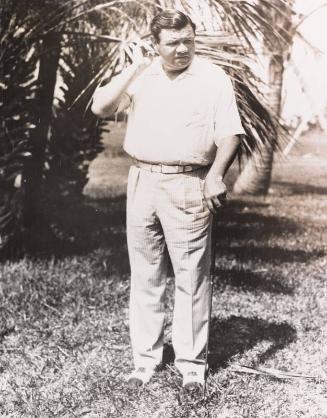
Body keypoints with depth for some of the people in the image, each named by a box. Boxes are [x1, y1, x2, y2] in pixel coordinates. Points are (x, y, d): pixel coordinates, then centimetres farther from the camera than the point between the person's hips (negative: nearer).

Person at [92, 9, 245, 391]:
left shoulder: (213, 78, 0)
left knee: (191, 277, 0)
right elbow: (100, 107, -1)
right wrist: (132, 70, -7)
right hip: (142, 182, 3)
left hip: (188, 186, -3)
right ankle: (145, 359, 19)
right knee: (144, 276, 8)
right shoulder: (140, 75, 9)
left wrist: (216, 175, -18)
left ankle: (191, 364, 10)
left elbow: (229, 134, -3)